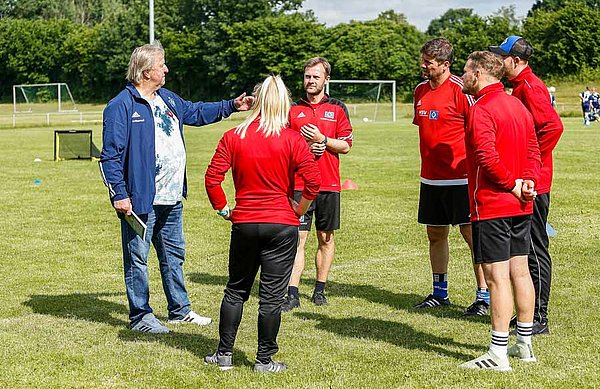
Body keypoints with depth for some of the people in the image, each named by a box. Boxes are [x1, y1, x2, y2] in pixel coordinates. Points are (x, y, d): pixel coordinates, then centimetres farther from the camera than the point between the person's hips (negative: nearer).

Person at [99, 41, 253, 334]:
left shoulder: (167, 98, 12)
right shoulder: (121, 106, -14)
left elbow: (195, 112, 32)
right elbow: (110, 156, -16)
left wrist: (231, 106, 27)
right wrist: (119, 195, -20)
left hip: (172, 198, 9)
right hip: (140, 199, -9)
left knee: (174, 254, 18)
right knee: (137, 258, 2)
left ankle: (179, 309, 30)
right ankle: (140, 316, 12)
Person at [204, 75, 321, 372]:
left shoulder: (233, 137, 0)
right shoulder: (292, 139, -7)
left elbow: (212, 177, -4)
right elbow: (313, 179, -12)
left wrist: (223, 209, 7)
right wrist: (299, 211, 2)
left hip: (244, 224, 2)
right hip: (282, 225, -2)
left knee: (236, 290, 16)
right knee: (271, 295, 4)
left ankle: (224, 354, 20)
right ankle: (264, 360, 10)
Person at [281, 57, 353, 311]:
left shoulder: (337, 109, 6)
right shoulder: (292, 109, 8)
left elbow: (346, 145, 2)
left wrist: (321, 139, -12)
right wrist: (307, 147, -8)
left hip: (329, 184, 1)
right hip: (299, 183, -1)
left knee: (326, 238, 8)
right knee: (298, 238, -6)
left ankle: (320, 290, 20)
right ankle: (292, 294, -8)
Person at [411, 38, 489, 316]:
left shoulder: (460, 90, -12)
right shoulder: (420, 91, 10)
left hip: (460, 177, -7)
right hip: (430, 177, 7)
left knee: (472, 233, -5)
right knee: (436, 234, 13)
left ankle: (484, 297, 1)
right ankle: (440, 293, 26)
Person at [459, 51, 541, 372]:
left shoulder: (482, 110, -15)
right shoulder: (518, 105, 14)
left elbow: (488, 158, -24)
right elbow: (533, 150, 12)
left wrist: (512, 185, -12)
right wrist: (527, 181, -2)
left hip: (491, 206, -9)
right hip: (520, 205, 9)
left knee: (497, 276, -6)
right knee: (519, 271, 13)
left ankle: (498, 354, -3)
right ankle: (524, 345, 22)